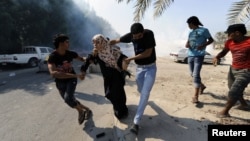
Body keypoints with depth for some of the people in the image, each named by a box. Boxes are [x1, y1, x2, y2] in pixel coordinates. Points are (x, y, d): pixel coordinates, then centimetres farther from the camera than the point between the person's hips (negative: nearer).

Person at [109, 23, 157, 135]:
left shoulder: (149, 34, -20)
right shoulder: (130, 35, -9)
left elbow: (147, 53, -22)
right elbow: (115, 41, 0)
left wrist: (130, 59, -17)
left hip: (150, 68, -4)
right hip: (139, 68, 4)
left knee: (145, 93, -10)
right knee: (140, 90, 17)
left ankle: (136, 122, -5)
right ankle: (145, 100, 55)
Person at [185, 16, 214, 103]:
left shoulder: (204, 30, 0)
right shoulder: (191, 32, 18)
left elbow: (211, 40, 2)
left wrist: (203, 45, -16)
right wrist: (187, 44, -4)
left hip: (199, 56, -7)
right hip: (190, 55, 7)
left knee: (196, 75, -15)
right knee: (193, 74, 13)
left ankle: (195, 96, -10)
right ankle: (202, 86, 38)